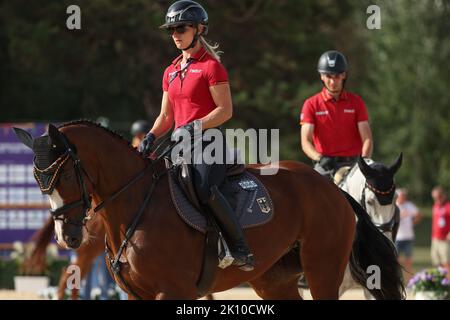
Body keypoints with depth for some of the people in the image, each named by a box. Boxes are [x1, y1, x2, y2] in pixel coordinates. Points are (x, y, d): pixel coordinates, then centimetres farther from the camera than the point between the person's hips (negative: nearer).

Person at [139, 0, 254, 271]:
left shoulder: (211, 66, -5)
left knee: (205, 188, -32)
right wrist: (151, 137, 2)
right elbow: (166, 116, 21)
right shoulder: (171, 72, 18)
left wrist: (196, 126, -22)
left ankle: (241, 248, -26)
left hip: (209, 141, -8)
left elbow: (226, 109, -10)